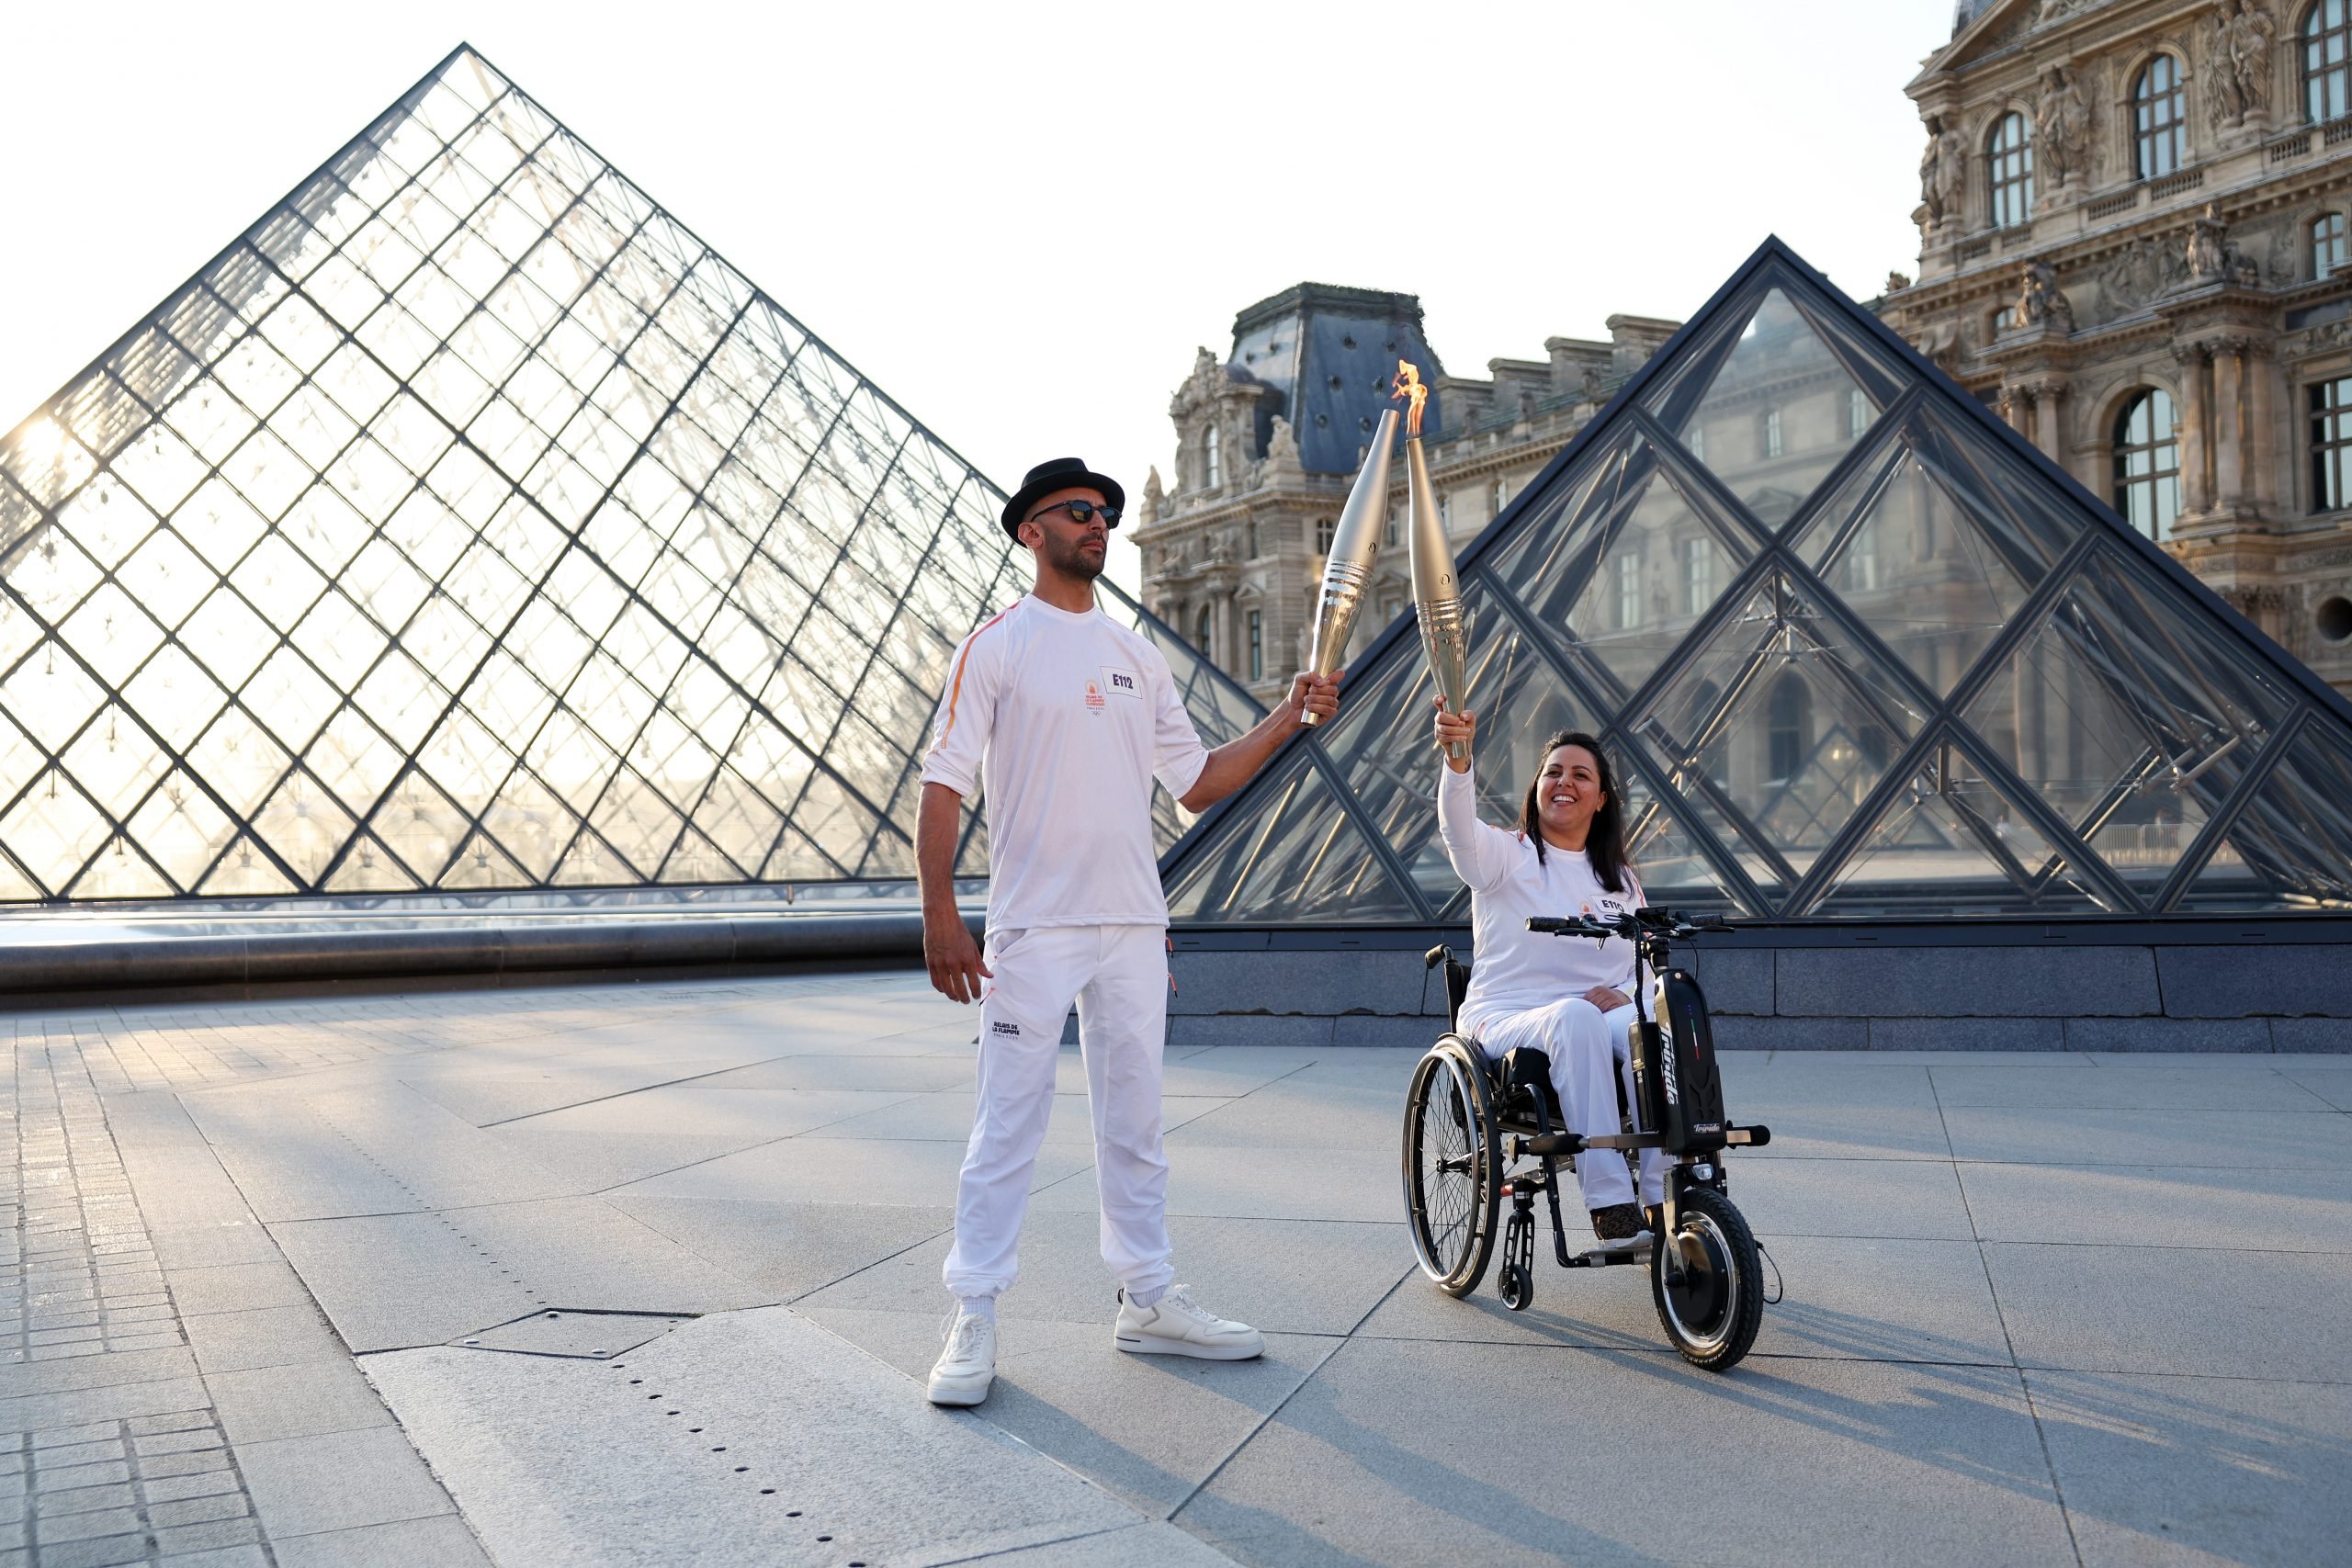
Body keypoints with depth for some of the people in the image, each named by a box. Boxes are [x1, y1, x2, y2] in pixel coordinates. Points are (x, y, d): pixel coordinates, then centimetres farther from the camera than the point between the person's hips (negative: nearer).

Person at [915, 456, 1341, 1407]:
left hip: (1134, 924, 6)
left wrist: (1285, 721, 4)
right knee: (1008, 1124, -3)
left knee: (1134, 1121, 13)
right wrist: (939, 918, -18)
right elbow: (943, 787, -9)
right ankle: (974, 1321, 6)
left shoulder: (1137, 657, 15)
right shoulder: (997, 648, -3)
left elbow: (1199, 783, 16)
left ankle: (1149, 1302, 23)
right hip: (1032, 926, -5)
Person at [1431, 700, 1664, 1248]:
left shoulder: (1622, 880, 20)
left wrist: (1624, 994, -8)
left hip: (1597, 1017, 4)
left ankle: (1663, 1201, -29)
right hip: (1505, 1021, -3)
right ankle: (1610, 1207, -40)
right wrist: (1458, 754, -38)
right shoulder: (1505, 855, 6)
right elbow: (1459, 827, -18)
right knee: (1573, 1017, -38)